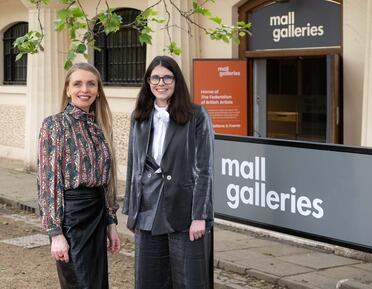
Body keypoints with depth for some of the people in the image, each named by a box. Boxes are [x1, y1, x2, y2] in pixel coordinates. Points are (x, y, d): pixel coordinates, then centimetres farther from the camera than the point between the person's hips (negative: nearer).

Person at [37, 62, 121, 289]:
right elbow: (48, 181, -12)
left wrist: (111, 223, 12)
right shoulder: (55, 125, -8)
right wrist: (55, 232, -16)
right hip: (70, 212, -6)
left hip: (98, 211, 6)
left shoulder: (100, 126, 10)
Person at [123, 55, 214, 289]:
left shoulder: (197, 117, -4)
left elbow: (204, 169, -7)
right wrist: (131, 211, 13)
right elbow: (134, 165, 15)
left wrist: (200, 216, -13)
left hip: (184, 214, -4)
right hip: (148, 214, 4)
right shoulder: (140, 118, 10)